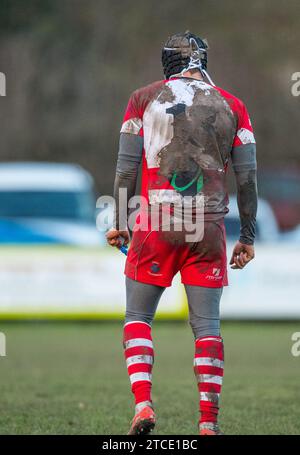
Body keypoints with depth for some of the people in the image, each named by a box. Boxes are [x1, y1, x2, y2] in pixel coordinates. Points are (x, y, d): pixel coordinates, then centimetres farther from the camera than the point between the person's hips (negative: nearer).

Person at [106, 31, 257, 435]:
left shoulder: (144, 99, 5)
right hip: (209, 227, 1)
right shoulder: (231, 106, 8)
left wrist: (120, 221, 11)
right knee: (207, 324, 5)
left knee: (138, 317, 10)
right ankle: (209, 423, 1)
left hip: (157, 221, -1)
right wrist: (248, 236, 13)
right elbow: (247, 177, 7)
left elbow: (127, 167, 2)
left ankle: (143, 405, -8)